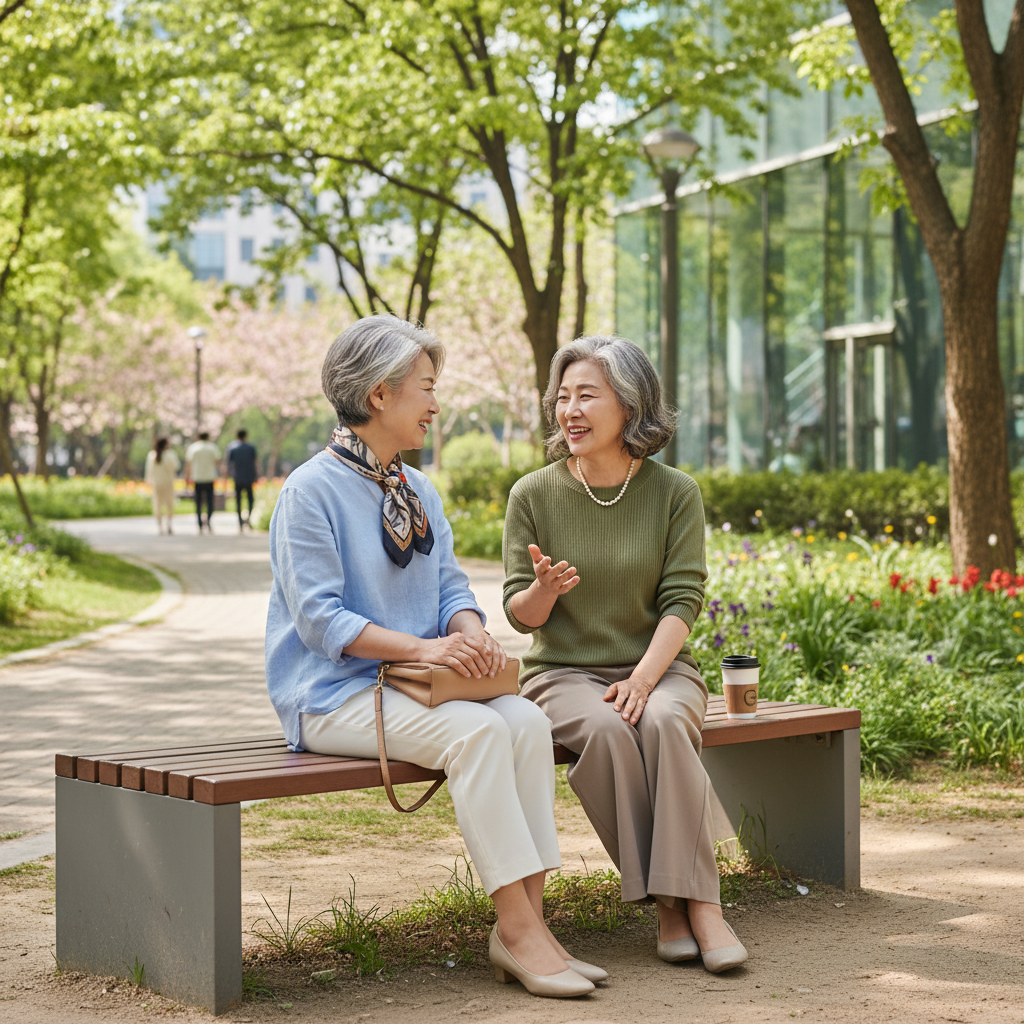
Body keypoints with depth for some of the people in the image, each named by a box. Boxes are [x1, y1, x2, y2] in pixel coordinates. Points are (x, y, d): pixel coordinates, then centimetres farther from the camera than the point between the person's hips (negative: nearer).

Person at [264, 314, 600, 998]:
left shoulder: (418, 491, 16)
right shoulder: (312, 491, -9)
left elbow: (452, 585, 13)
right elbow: (320, 617, -15)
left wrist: (470, 632, -11)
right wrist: (423, 648, -25)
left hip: (413, 686, 7)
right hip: (333, 694, -7)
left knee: (527, 719, -20)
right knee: (476, 729, -31)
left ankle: (526, 923, -21)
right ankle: (516, 928, -27)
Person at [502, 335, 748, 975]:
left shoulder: (675, 492, -1)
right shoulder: (534, 495, 0)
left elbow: (681, 602, -5)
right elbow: (521, 614, 2)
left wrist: (642, 679, -21)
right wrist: (545, 587, -22)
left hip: (658, 665, 0)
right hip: (564, 671, 0)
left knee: (664, 723, -34)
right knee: (604, 730, -33)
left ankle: (701, 902, -32)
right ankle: (665, 903, -25)